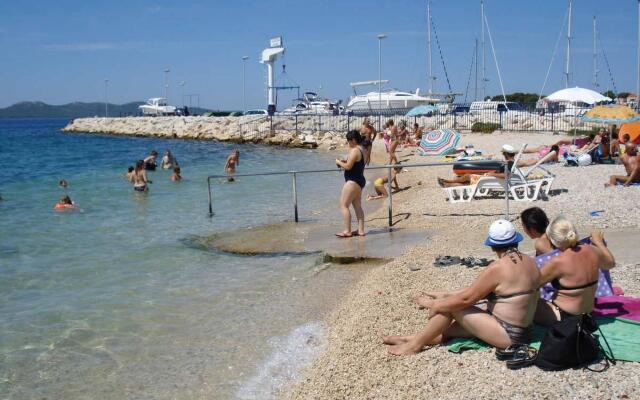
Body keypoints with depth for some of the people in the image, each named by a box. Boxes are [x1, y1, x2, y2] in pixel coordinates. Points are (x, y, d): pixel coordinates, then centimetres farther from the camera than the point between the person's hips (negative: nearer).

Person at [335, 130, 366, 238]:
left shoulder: (355, 150, -18)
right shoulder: (362, 150, 13)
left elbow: (348, 166, -23)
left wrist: (339, 162, -6)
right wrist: (344, 161, 10)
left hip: (353, 181, -11)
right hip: (360, 180, 11)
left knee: (343, 205, -6)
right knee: (357, 206, 14)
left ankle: (347, 231, -5)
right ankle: (361, 230, 15)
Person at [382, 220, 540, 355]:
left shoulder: (497, 268, -21)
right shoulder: (529, 262, 6)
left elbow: (466, 298, -16)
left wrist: (434, 305, -2)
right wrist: (446, 295, 13)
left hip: (507, 335, -9)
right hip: (522, 331, 9)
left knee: (450, 305, -3)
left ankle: (415, 344, 7)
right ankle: (416, 339, 21)